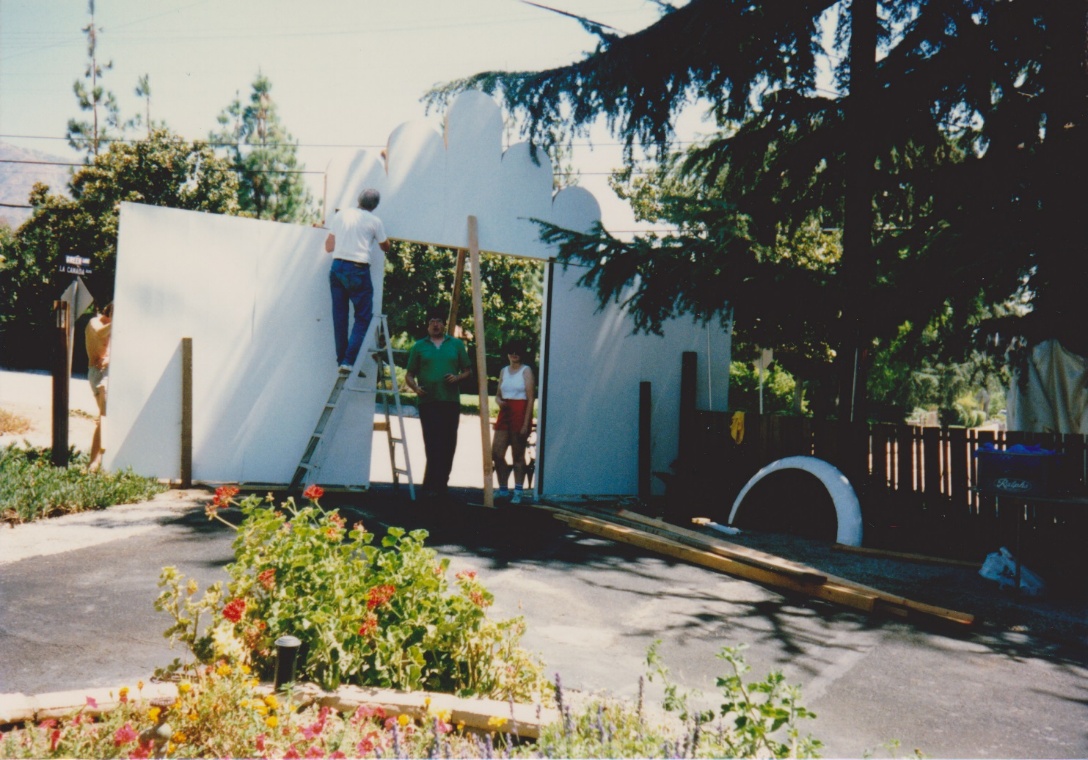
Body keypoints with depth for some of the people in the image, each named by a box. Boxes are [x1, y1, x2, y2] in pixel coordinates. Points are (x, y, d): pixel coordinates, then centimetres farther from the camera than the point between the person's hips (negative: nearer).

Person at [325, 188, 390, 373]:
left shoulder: (341, 215, 10)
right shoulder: (374, 221, 1)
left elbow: (329, 247, 11)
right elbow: (385, 247, 16)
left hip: (337, 267, 4)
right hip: (358, 270, -4)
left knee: (339, 316, 10)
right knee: (363, 316, 1)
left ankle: (341, 359, 11)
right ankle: (349, 360, -10)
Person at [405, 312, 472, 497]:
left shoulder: (456, 344, 13)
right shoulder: (419, 346, 11)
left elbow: (468, 370, 14)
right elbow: (409, 375, 11)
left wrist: (457, 378, -7)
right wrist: (415, 387, -9)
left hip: (451, 401, 2)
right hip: (428, 401, -2)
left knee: (448, 444, 5)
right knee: (433, 445, -8)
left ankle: (441, 484, 15)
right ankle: (432, 485, -6)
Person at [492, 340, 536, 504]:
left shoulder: (526, 371, -3)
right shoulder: (503, 371, 14)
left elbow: (531, 399, -8)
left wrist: (526, 424, -14)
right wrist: (499, 401, -6)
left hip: (520, 414, -6)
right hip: (504, 414, 6)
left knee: (518, 455, 0)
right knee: (496, 453, 2)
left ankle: (518, 491, 9)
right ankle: (503, 489, 15)